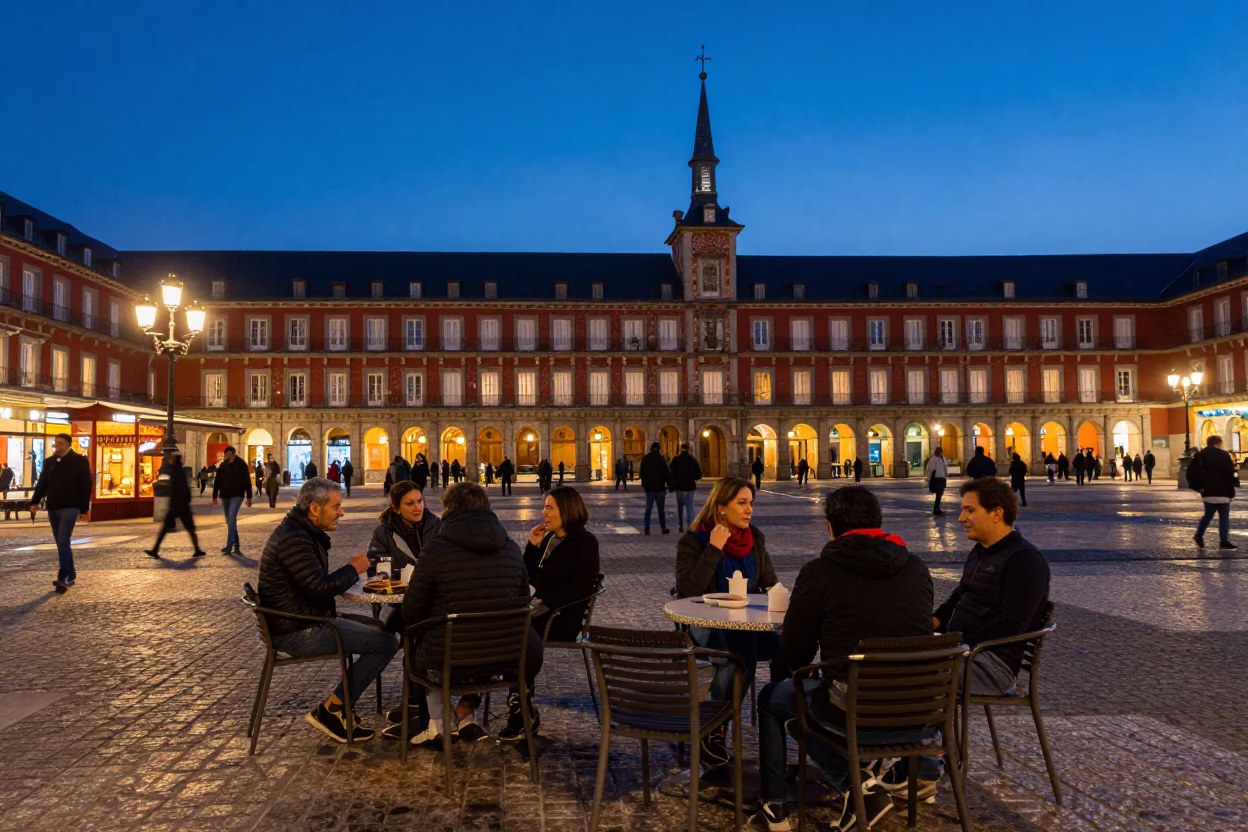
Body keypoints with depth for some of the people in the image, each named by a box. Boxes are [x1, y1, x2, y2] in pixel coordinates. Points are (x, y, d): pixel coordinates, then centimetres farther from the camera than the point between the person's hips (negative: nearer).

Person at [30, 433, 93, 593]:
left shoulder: (80, 461, -4)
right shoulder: (49, 462, 12)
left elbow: (86, 486, -5)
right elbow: (41, 483, 13)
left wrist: (84, 508, -7)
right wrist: (35, 502, 1)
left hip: (70, 508, -6)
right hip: (52, 508, 6)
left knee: (63, 542, -14)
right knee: (62, 544, 10)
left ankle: (63, 577, -14)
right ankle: (70, 575, 19)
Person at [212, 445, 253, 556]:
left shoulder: (241, 465, -5)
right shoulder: (222, 466, 5)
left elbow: (247, 481, -2)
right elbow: (217, 482, 9)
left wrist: (249, 497, -2)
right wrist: (215, 497, 7)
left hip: (237, 496, -5)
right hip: (225, 496, 5)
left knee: (231, 519, -19)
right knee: (230, 521, 9)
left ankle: (229, 546, -21)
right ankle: (236, 546, 17)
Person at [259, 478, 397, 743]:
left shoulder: (302, 532, 14)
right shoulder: (293, 538, -20)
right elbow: (320, 587, -25)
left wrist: (349, 571, 2)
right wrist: (354, 569, -10)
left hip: (305, 620, 11)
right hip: (297, 631, -11)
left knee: (378, 628, 16)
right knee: (387, 642, -14)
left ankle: (343, 707, 14)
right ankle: (330, 711, -5)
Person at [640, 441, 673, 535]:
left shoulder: (645, 458, 4)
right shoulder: (661, 458, -10)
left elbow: (642, 473, 11)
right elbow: (666, 473, -11)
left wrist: (643, 484, 21)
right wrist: (670, 485, -4)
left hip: (649, 487, 3)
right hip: (660, 487, -3)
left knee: (648, 508, 5)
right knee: (661, 508, 4)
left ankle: (646, 528, -4)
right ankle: (664, 528, 10)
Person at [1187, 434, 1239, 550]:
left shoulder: (1199, 456, 6)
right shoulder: (1224, 455, -8)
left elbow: (1191, 472, 0)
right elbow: (1230, 473, -12)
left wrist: (1197, 486, 4)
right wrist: (1235, 481, 4)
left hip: (1207, 492, 5)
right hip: (1222, 492, -5)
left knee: (1208, 515, 19)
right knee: (1224, 517, 2)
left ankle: (1199, 535, 12)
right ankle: (1224, 541, 0)